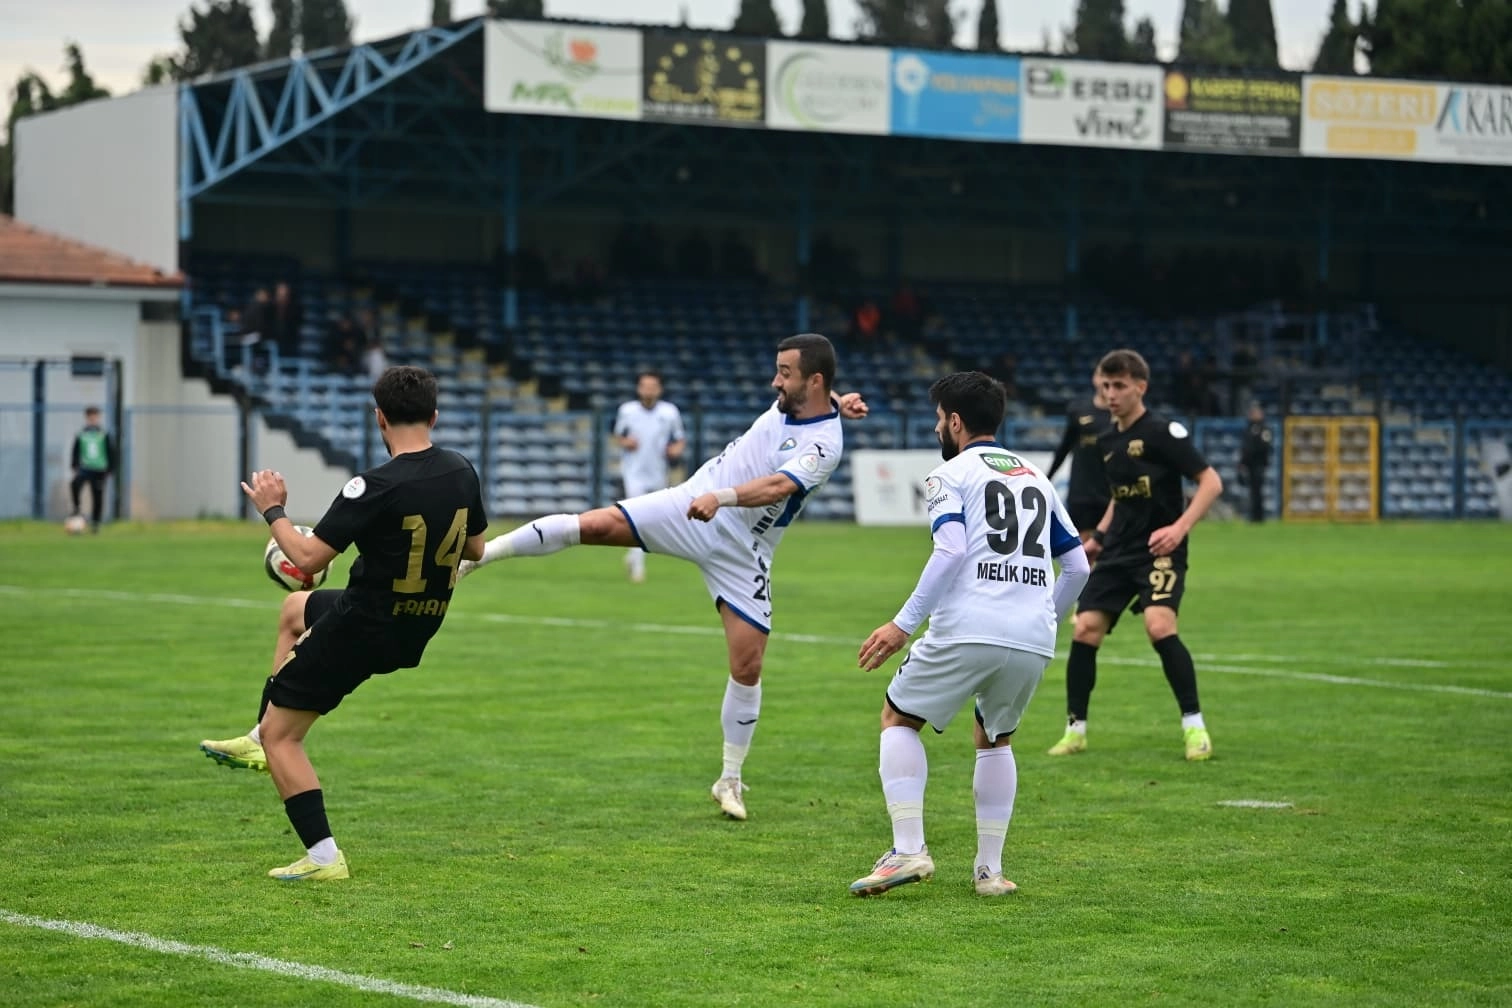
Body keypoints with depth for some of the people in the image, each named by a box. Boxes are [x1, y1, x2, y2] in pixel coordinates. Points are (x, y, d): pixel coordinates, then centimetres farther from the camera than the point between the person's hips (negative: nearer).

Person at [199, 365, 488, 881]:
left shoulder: (376, 486, -26)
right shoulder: (462, 472, -6)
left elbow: (308, 559, -23)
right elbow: (475, 548, 10)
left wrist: (273, 511, -7)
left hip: (359, 632, -8)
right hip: (416, 631, 8)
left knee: (281, 736, 6)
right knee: (295, 608, 34)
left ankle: (323, 858, 1)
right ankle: (261, 741, 37)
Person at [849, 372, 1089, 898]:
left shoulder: (950, 474, 4)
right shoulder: (1037, 478, 22)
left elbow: (951, 550, -13)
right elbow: (1077, 566, 20)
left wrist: (903, 624, -12)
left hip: (967, 631, -5)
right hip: (1034, 639, 5)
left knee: (898, 719, 13)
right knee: (995, 739, 26)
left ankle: (909, 850, -1)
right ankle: (990, 869, 17)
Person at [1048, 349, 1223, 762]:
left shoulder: (1162, 432, -10)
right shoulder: (1107, 441, 11)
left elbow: (1211, 482, -12)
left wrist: (1180, 527, -23)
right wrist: (1099, 535, 15)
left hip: (1159, 551, -7)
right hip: (1118, 552, 7)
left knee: (1160, 627, -25)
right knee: (1084, 631, -3)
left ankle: (1194, 726, -14)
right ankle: (1076, 729, 10)